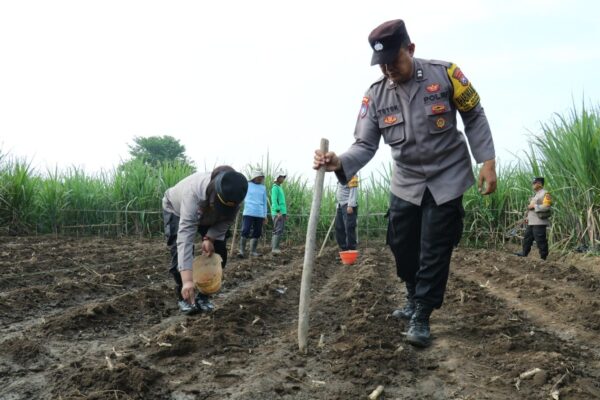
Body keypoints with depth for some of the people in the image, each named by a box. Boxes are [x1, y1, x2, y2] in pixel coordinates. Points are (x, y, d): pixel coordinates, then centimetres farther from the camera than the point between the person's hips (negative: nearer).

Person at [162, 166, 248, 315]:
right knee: (180, 251, -19)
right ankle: (183, 297, 0)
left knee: (218, 253, -6)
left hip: (207, 217, 4)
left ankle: (203, 296, 9)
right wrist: (187, 280, -59)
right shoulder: (194, 192, -48)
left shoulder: (232, 194, -34)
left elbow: (226, 220, -14)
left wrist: (209, 238, -33)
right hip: (176, 210, -4)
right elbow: (185, 236, -53)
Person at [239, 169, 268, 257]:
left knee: (257, 233, 6)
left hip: (260, 214, 4)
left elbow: (264, 202, 16)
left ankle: (253, 250, 15)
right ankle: (242, 250, -3)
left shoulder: (263, 188, 12)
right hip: (248, 213, -4)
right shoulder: (247, 185, 3)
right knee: (245, 231, -10)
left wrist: (265, 215, 14)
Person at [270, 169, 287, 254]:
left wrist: (285, 213, 20)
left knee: (280, 230, 9)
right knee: (278, 230, -12)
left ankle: (274, 247, 13)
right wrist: (278, 211, -22)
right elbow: (274, 201, -16)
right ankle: (274, 248, -12)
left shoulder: (280, 188, 20)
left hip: (282, 213, 9)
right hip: (277, 213, -9)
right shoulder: (275, 187, -8)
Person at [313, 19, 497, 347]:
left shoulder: (444, 74, -15)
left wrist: (487, 161, -10)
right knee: (401, 245, 10)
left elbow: (474, 117, -4)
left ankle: (421, 317, 10)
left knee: (434, 250, -3)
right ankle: (415, 299, 36)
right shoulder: (375, 95, -8)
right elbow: (365, 145, -12)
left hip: (446, 178, -3)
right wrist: (340, 163, -32)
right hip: (405, 182, 4)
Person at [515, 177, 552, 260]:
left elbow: (546, 206, -21)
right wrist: (527, 217, 16)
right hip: (531, 222, 10)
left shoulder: (545, 194, -9)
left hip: (539, 222, -10)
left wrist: (534, 206, -17)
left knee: (540, 240, -6)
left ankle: (543, 256, 1)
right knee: (527, 237, 15)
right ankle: (524, 253, 25)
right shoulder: (535, 194, 20)